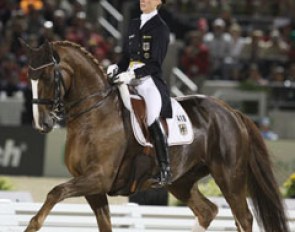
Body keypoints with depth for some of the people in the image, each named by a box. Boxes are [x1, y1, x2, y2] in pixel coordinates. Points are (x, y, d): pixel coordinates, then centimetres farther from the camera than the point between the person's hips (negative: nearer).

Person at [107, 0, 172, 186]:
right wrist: (116, 68, 0)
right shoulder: (134, 25, 18)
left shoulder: (161, 28, -3)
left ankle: (165, 171, -23)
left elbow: (155, 63, -11)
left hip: (151, 81, -7)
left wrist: (132, 74, -21)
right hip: (130, 81, 7)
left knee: (153, 121, -25)